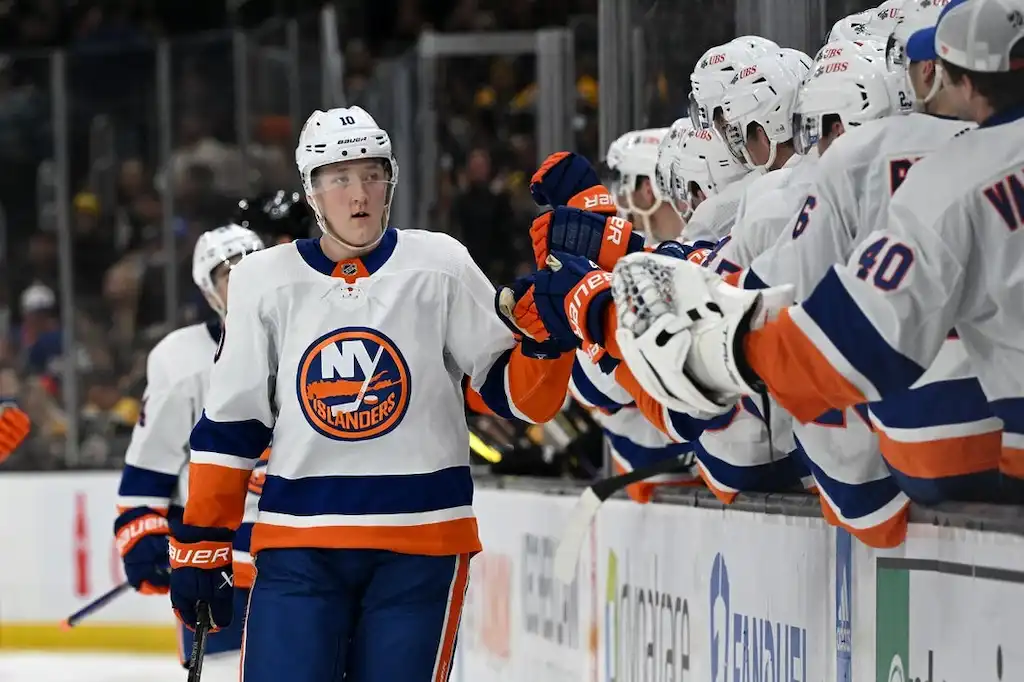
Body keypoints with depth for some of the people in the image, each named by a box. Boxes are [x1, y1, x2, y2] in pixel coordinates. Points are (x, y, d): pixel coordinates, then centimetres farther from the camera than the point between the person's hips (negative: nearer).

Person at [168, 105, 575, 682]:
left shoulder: (440, 266, -1)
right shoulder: (265, 281, 3)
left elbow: (516, 393, 0)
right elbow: (230, 426, 8)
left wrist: (546, 332, -20)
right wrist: (202, 544, 7)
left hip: (421, 544, -1)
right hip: (299, 543, 1)